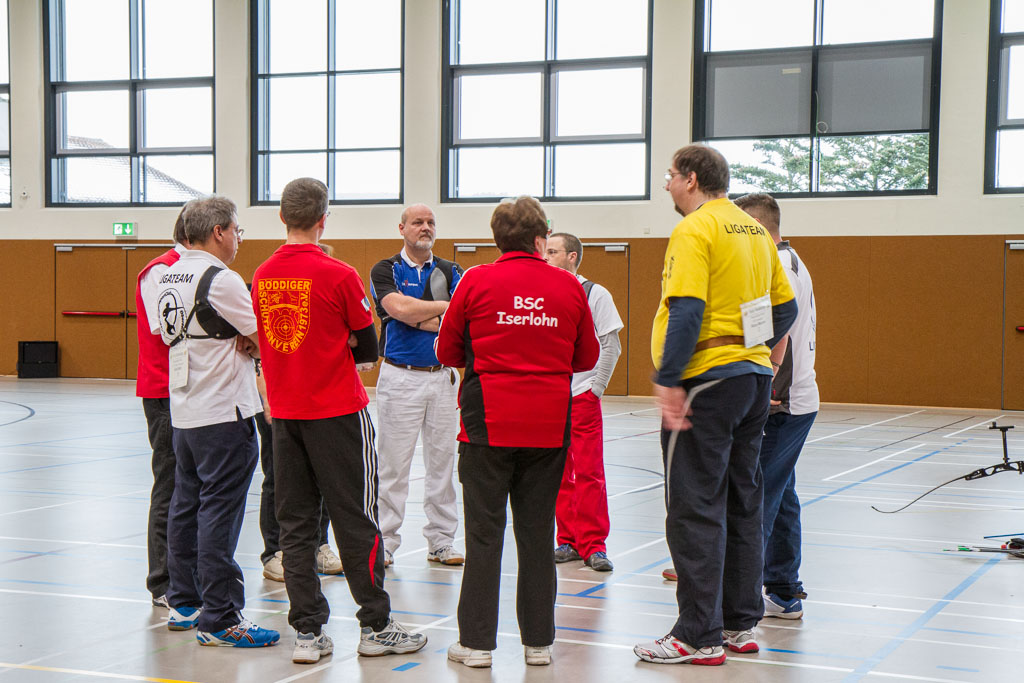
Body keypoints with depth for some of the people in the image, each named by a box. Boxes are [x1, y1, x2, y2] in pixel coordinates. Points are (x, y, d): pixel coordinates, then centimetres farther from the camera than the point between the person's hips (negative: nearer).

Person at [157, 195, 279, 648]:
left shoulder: (168, 279, 10)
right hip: (223, 414, -9)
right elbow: (262, 336, -13)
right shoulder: (220, 279, -16)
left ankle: (184, 603, 25)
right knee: (219, 513, -6)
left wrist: (231, 340, 5)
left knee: (185, 507, 15)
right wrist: (247, 340, 10)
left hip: (183, 411, 9)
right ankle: (219, 619, -2)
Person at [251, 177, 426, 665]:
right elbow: (367, 350, -4)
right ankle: (375, 627, 12)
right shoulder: (338, 275, -12)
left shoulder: (261, 276, 3)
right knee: (355, 521, 4)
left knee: (295, 524, 8)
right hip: (338, 410, -5)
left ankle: (307, 632, 10)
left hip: (284, 413, 5)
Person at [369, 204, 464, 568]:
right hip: (400, 377, -4)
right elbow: (400, 308, -17)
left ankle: (441, 541, 16)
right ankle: (384, 543, 5)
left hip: (443, 376, 4)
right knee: (392, 465, -2)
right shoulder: (385, 270, 2)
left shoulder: (451, 272, 11)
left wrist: (417, 318, -12)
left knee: (442, 460, 7)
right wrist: (445, 307, -6)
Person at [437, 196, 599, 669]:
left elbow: (448, 352, 4)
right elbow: (587, 358, 10)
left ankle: (477, 642, 9)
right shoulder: (569, 287, 1)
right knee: (537, 533, 10)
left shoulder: (476, 281, -4)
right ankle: (538, 640, 17)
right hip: (549, 424, 2)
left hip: (489, 423, -2)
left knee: (484, 533, 5)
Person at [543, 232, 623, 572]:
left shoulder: (595, 294, -3)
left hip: (583, 397, -4)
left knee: (589, 473, -5)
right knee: (559, 474, 7)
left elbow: (611, 346, -3)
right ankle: (569, 540, 16)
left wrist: (596, 389, -7)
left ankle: (593, 544, 3)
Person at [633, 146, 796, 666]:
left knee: (694, 509, -3)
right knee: (741, 502, 15)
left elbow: (687, 309, -22)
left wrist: (667, 379, -21)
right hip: (755, 378, 9)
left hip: (708, 382, -9)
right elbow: (784, 306, 18)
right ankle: (740, 624, 22)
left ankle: (699, 637, 0)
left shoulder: (694, 231, -12)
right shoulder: (755, 231, 13)